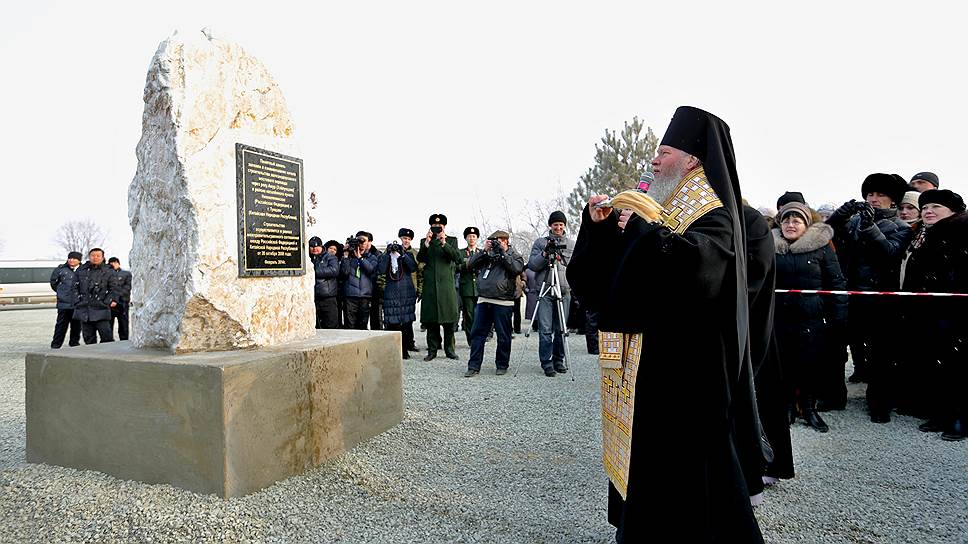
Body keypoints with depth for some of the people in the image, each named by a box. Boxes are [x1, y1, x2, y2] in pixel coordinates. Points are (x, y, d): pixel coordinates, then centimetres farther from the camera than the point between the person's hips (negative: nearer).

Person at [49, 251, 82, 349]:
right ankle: (56, 345, 9)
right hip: (64, 303, -1)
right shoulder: (61, 269, 1)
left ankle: (74, 343, 22)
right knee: (61, 325, 1)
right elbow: (53, 282, 16)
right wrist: (60, 292, 13)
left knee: (76, 325, 10)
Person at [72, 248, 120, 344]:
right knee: (88, 338, 8)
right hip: (84, 310, 4)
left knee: (107, 336, -9)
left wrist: (112, 300, -9)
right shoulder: (80, 270, 14)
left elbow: (115, 289, 2)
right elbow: (75, 288, 17)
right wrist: (77, 301, 6)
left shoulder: (109, 271, 4)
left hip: (101, 310, -3)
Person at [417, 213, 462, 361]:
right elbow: (419, 259, -1)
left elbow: (458, 258, -6)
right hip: (430, 285, 1)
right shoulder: (424, 241, 14)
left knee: (449, 317, -1)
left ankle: (450, 349, 10)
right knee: (430, 318, 1)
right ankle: (432, 350, 8)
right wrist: (427, 243, -12)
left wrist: (444, 243, -15)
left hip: (447, 284, -1)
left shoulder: (452, 240, 10)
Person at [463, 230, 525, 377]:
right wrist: (483, 250, -2)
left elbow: (517, 269, -12)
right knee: (477, 333, 3)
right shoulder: (487, 254, 17)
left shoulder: (514, 255, 8)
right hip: (483, 300, 3)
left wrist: (503, 253, -9)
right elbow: (470, 264, 6)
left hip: (503, 302, -3)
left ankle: (502, 365, 18)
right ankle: (474, 366, 9)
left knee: (503, 336, 4)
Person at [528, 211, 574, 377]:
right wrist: (545, 254, -12)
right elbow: (532, 265, 1)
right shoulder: (540, 243, 10)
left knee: (561, 329, 5)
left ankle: (558, 360, 16)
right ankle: (547, 363, 1)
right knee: (545, 329, -5)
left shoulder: (571, 244, 16)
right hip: (545, 291, -2)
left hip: (564, 291, 2)